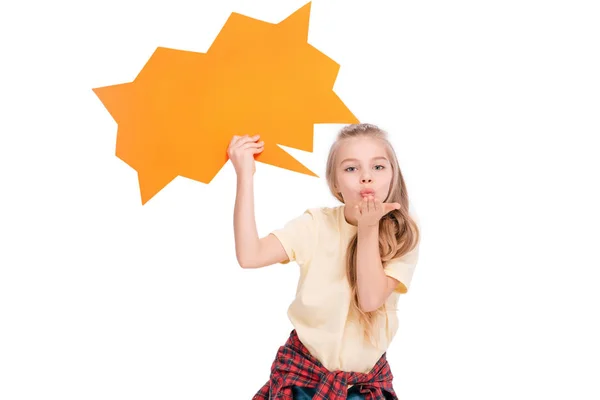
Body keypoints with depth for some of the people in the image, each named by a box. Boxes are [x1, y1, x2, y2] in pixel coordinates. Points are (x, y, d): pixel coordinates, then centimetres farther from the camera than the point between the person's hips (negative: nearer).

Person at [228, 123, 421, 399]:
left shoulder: (402, 235, -11)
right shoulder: (317, 224, -11)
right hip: (304, 369, 0)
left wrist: (369, 228, -27)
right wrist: (245, 176, -26)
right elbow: (249, 256, -23)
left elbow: (370, 299, -22)